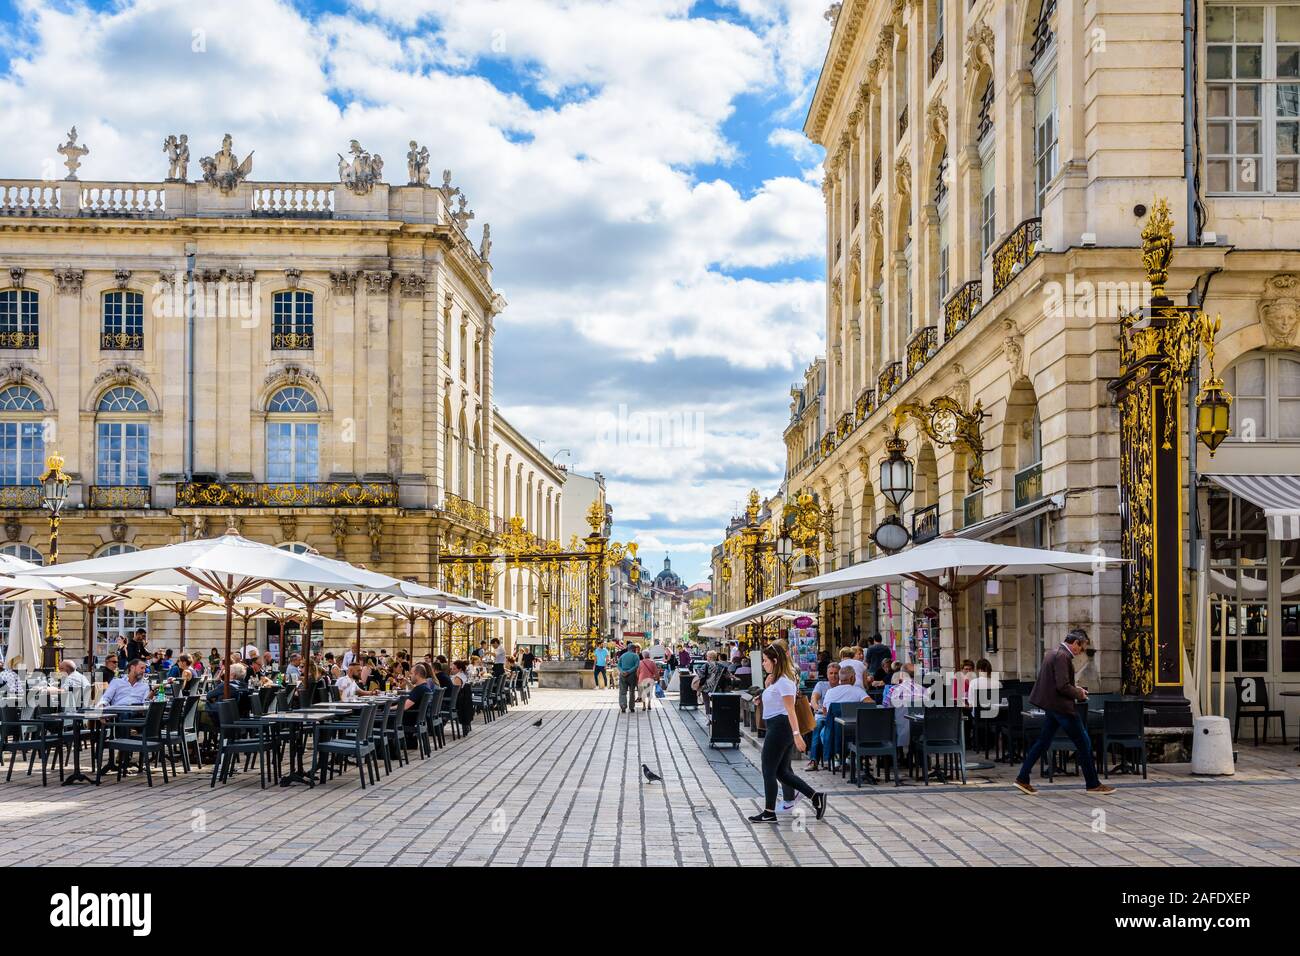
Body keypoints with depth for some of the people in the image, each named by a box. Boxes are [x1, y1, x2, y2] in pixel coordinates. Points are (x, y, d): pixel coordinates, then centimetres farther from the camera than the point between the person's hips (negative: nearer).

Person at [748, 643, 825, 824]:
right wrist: (767, 686, 11)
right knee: (781, 772, 11)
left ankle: (769, 813, 7)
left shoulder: (784, 681, -15)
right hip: (776, 727, 10)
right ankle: (815, 797, 9)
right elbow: (771, 701, 27)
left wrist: (797, 734, -29)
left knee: (769, 771, -1)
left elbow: (790, 710, -23)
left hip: (780, 726, -10)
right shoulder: (776, 680, 16)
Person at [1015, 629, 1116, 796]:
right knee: (1084, 744, 0)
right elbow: (1063, 686, -24)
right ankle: (1093, 784, 8)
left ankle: (1023, 779, 14)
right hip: (1062, 707, -10)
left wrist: (1075, 688, 14)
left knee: (1043, 741, 14)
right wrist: (1079, 693, -8)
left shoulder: (1053, 652, 11)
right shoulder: (1062, 656, -19)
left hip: (1051, 705, 10)